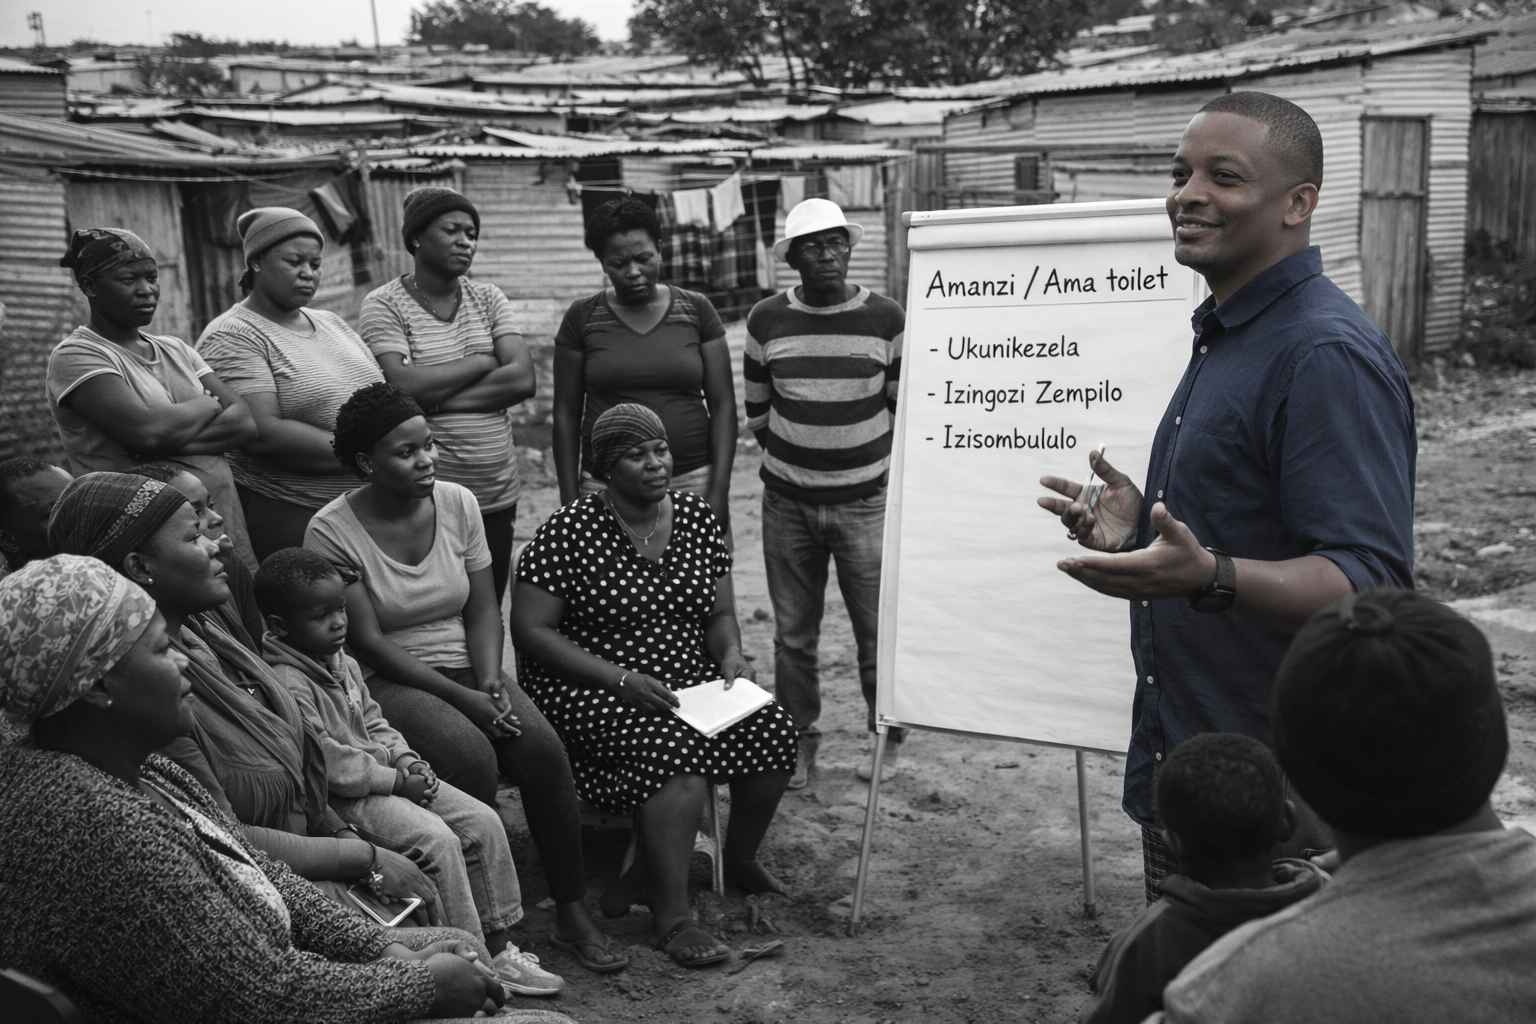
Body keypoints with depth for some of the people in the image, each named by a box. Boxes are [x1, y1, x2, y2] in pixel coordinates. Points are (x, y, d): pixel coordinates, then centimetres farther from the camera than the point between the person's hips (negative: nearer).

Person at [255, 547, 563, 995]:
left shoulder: (342, 663, 11)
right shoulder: (287, 682, -20)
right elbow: (328, 763, -24)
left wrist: (408, 760, 3)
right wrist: (398, 781, -17)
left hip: (388, 772, 10)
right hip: (344, 797, -10)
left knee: (484, 822, -1)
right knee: (438, 839, -26)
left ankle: (498, 945, 8)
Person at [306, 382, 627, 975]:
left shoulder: (457, 503, 3)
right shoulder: (332, 532, -11)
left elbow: (482, 610, 4)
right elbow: (367, 642, -14)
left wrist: (492, 686, -14)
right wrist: (462, 699, -19)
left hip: (467, 666, 4)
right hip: (389, 680, -4)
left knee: (543, 747, -21)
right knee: (471, 755, -31)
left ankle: (572, 913, -9)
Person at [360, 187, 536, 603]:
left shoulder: (488, 298, 9)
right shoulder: (384, 304, -2)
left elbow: (523, 379, -4)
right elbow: (403, 386, -17)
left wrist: (436, 400, -12)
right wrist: (484, 362, -6)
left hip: (496, 496, 4)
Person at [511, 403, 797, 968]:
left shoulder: (698, 517, 6)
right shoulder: (570, 531, -11)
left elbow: (720, 614, 14)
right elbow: (530, 629, -13)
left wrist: (731, 655, -10)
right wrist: (619, 678, -21)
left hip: (688, 678, 6)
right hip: (592, 688, -5)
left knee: (773, 727, -16)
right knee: (675, 746, -32)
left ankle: (739, 858, 10)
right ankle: (671, 916, -22)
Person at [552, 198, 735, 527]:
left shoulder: (696, 310, 4)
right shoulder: (582, 318, 4)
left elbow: (723, 405, 3)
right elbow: (566, 414, 6)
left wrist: (719, 490, -5)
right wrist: (570, 500, 1)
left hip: (692, 482, 0)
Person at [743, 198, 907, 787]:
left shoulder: (885, 318, -2)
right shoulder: (766, 321, 2)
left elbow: (905, 405, 6)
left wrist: (877, 463, 6)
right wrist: (787, 457, 11)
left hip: (865, 500, -1)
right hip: (787, 501, 2)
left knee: (877, 628, 2)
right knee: (792, 633, 8)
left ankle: (889, 738, 20)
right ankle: (799, 740, 23)